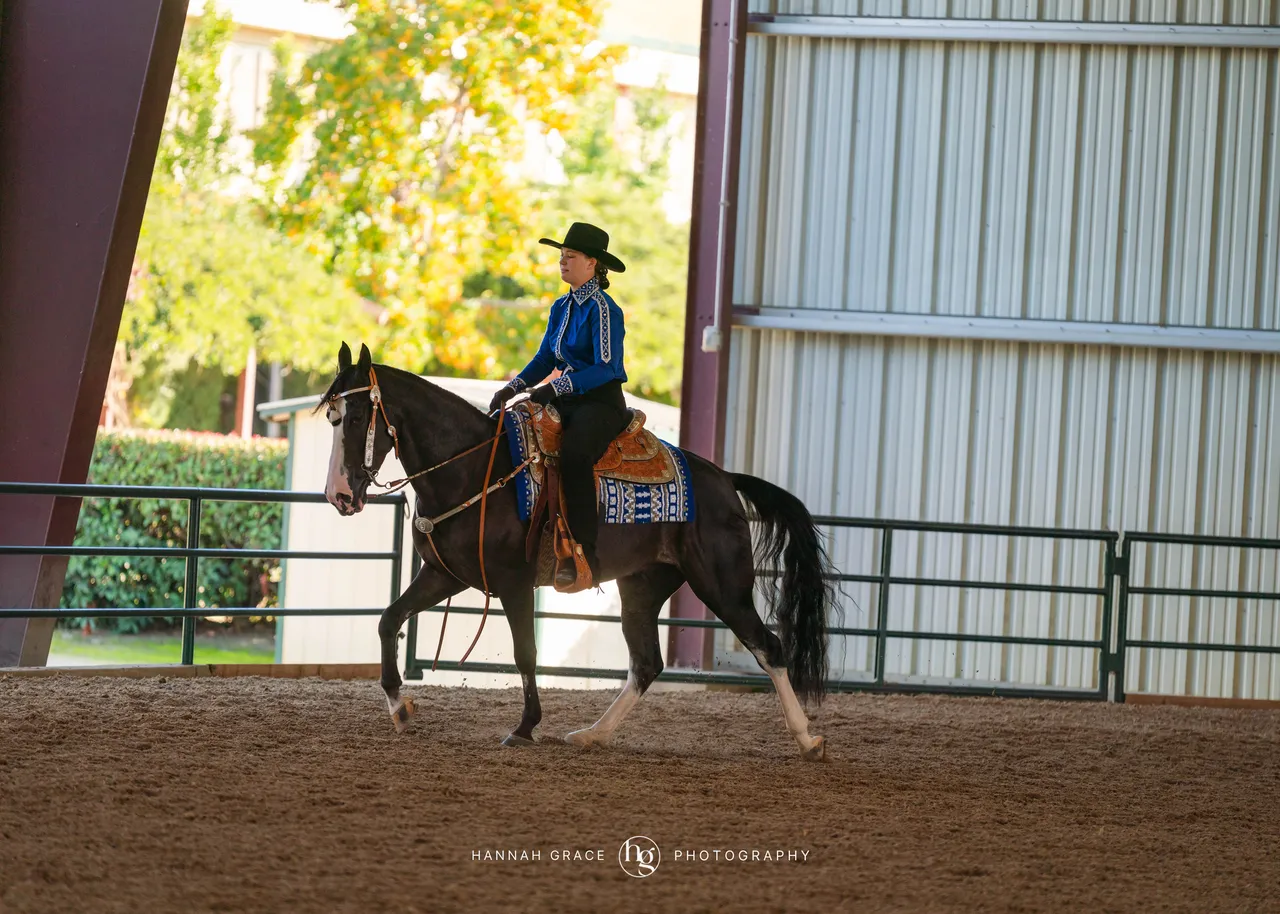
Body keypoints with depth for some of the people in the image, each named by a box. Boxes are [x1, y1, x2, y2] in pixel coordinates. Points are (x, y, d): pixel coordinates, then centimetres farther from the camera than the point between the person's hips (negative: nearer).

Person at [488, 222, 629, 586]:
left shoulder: (602, 309, -11)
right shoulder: (562, 307, 15)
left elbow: (606, 367, -18)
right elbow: (546, 358, 18)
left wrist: (557, 387, -25)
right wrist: (513, 388, 2)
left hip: (603, 403, -9)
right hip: (570, 400, 9)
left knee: (573, 453, -37)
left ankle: (586, 555, -39)